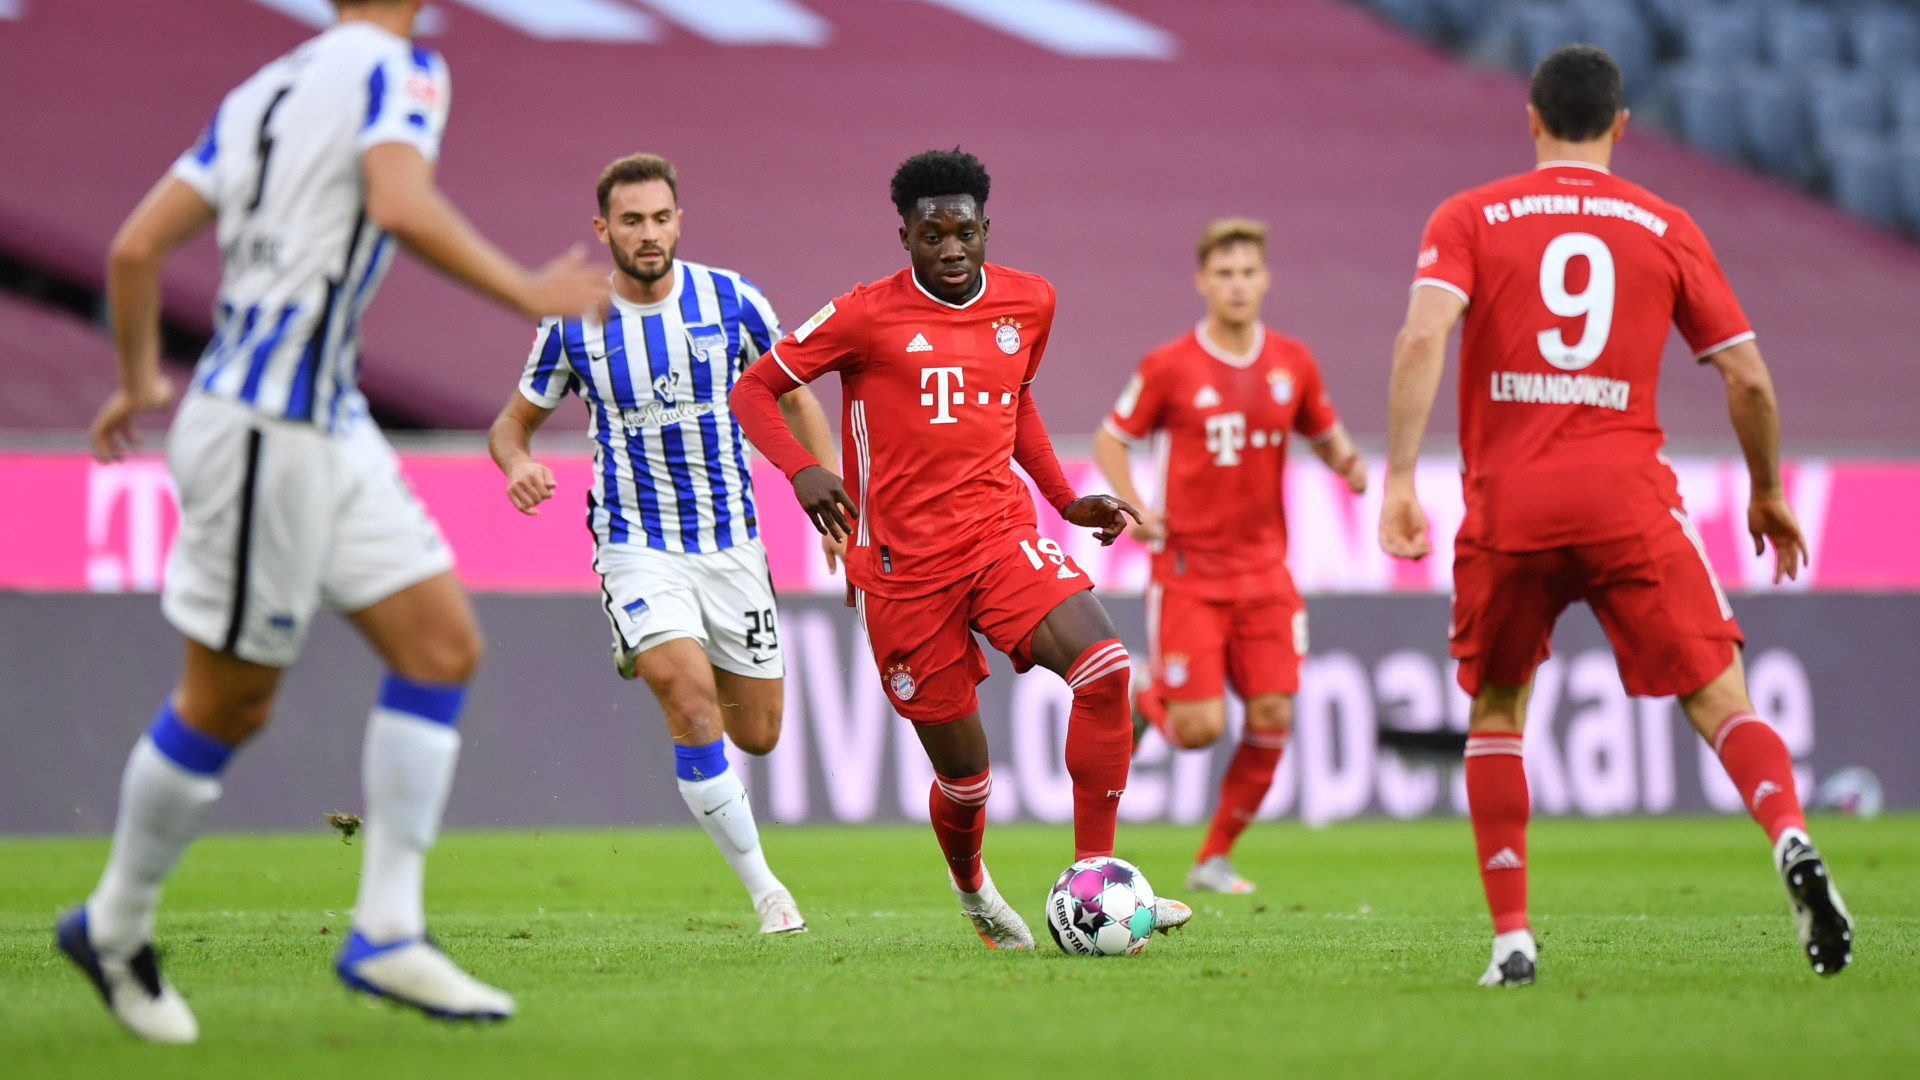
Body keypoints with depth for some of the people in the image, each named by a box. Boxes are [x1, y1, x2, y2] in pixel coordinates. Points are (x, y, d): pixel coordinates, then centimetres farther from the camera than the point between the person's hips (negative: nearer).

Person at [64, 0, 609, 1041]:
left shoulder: (264, 90, 14)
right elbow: (400, 206, -29)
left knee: (444, 645, 4)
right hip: (266, 434, -9)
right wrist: (526, 293, -21)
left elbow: (135, 246, 13)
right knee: (225, 702, 2)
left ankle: (385, 933, 3)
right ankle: (112, 931, 18)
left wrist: (139, 381, 26)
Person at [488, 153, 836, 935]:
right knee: (689, 694, -26)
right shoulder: (573, 325, -5)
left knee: (757, 734, 7)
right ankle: (761, 885, -16)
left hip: (731, 540, 2)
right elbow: (514, 421, 6)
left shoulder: (731, 300, -4)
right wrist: (517, 464, -18)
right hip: (636, 543, -2)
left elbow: (795, 399, 8)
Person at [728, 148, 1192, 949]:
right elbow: (753, 391, -1)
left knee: (1105, 667, -24)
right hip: (904, 561, -3)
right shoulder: (866, 317, -6)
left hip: (1002, 536, 3)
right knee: (964, 775, 0)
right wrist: (801, 470, -19)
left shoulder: (1029, 303, 7)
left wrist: (1066, 500, 16)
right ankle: (971, 888, 35)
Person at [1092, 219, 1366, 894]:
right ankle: (1146, 705, 26)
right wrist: (1135, 508, -12)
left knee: (1272, 718, -4)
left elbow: (1325, 436, 18)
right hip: (1188, 571, -3)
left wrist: (1349, 465, -5)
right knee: (1200, 727, -11)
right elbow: (1110, 440, 4)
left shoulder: (1293, 364, 4)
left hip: (1264, 569, 3)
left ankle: (1214, 860, 12)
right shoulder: (1169, 368, -6)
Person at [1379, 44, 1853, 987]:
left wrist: (1399, 476, -13)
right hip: (1629, 501, 0)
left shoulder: (1468, 219, 9)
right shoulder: (1665, 228, 11)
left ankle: (1511, 938, 8)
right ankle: (1789, 838, -32)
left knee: (1495, 712, 18)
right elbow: (1749, 380, 9)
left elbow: (1421, 336, -9)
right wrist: (1767, 494, 23)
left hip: (1508, 508, 1)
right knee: (1719, 698, -2)